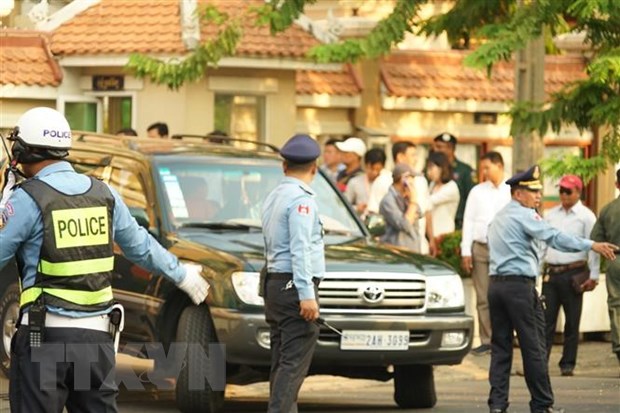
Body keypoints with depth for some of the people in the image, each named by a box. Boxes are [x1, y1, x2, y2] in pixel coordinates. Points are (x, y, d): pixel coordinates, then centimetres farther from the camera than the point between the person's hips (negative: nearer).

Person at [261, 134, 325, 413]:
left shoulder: (272, 198, 16)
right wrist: (307, 295, -23)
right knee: (294, 363, -12)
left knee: (281, 363, 9)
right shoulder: (302, 199, -11)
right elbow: (300, 249, -19)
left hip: (274, 284, 9)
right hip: (296, 286, -9)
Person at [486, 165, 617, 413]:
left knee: (500, 346, 7)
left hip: (496, 283, 8)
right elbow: (553, 237, -20)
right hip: (519, 284, -8)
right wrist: (591, 246, -25)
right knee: (533, 346, -2)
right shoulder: (524, 215, -8)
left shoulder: (499, 217, 19)